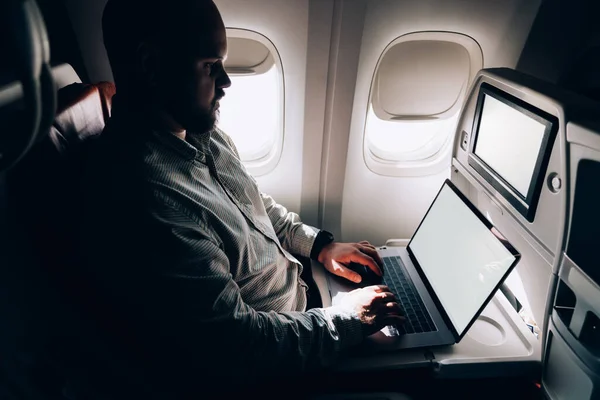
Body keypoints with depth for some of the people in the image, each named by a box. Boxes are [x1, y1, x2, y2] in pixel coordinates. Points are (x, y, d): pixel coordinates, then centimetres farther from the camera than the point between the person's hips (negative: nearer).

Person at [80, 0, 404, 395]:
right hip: (263, 367, -7)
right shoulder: (143, 198, -34)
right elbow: (239, 344, -29)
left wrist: (320, 245, 0)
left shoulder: (201, 132, -3)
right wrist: (347, 319, -18)